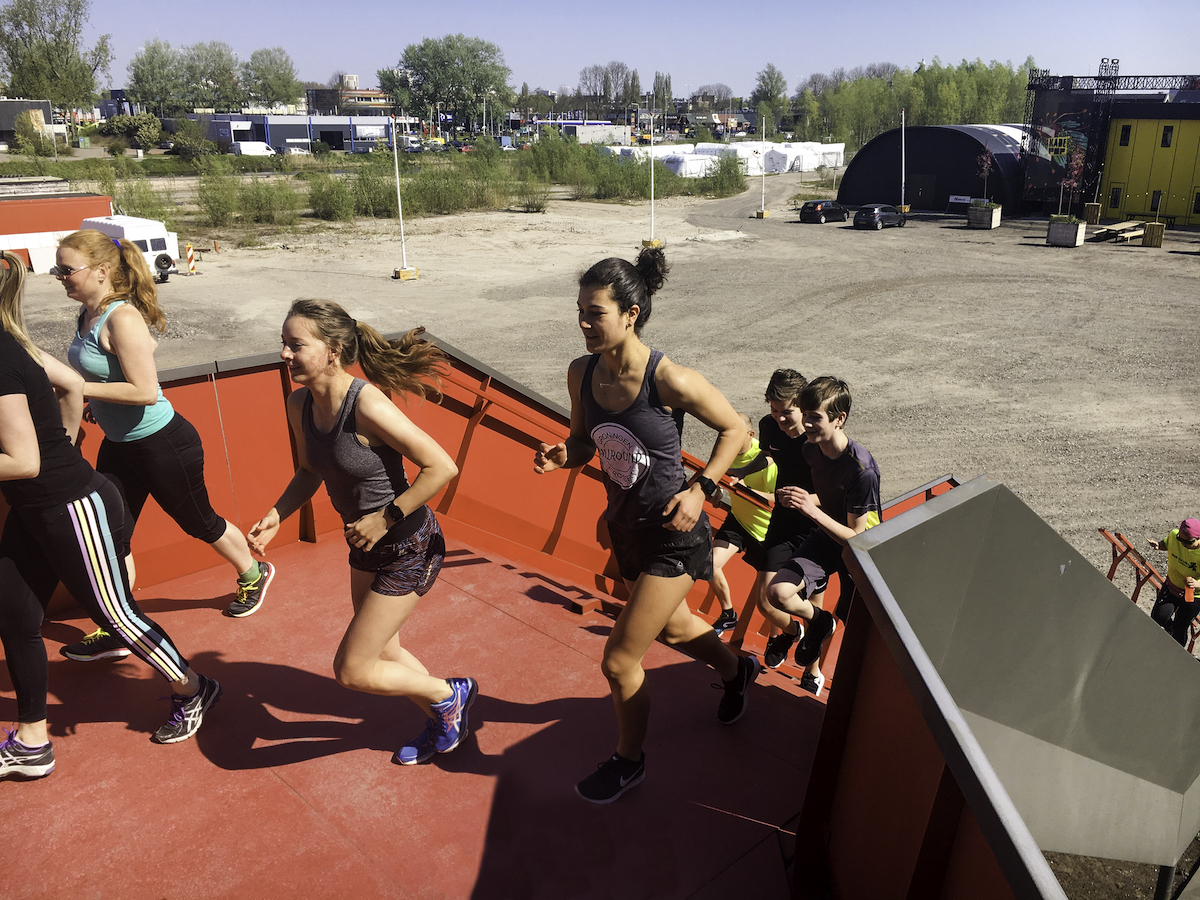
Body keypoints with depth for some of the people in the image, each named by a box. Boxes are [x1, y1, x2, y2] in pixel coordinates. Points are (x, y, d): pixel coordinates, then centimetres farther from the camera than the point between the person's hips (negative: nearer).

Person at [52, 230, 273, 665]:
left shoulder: (122, 318, -24)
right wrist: (92, 400, 0)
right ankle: (116, 631, 23)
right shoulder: (88, 314, 3)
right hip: (118, 445, 9)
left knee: (198, 522, 12)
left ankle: (254, 575, 38)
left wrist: (77, 387, -24)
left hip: (162, 444, -9)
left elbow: (144, 390, -29)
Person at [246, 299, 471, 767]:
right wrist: (276, 515, -3)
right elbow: (309, 472, 13)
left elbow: (442, 466, -28)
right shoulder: (299, 404, -5)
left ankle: (450, 694, 24)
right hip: (367, 543, 9)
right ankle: (443, 725, 47)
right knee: (382, 652, 23)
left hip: (408, 547, -8)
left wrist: (386, 518, -22)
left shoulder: (368, 405, -29)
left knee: (351, 670, 0)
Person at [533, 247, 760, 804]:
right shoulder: (581, 374, -9)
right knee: (671, 625, 30)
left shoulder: (670, 381, -26)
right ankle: (735, 671, 62)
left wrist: (700, 489, -19)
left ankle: (628, 762, 30)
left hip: (672, 535, -7)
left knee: (618, 662, 0)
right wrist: (560, 456, -15)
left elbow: (733, 428, -10)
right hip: (625, 527, 7)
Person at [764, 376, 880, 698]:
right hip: (826, 536, 5)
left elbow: (856, 537, -22)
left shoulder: (861, 468, -27)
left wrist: (812, 510, -32)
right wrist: (794, 498, -4)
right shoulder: (812, 449, -6)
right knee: (778, 592, -17)